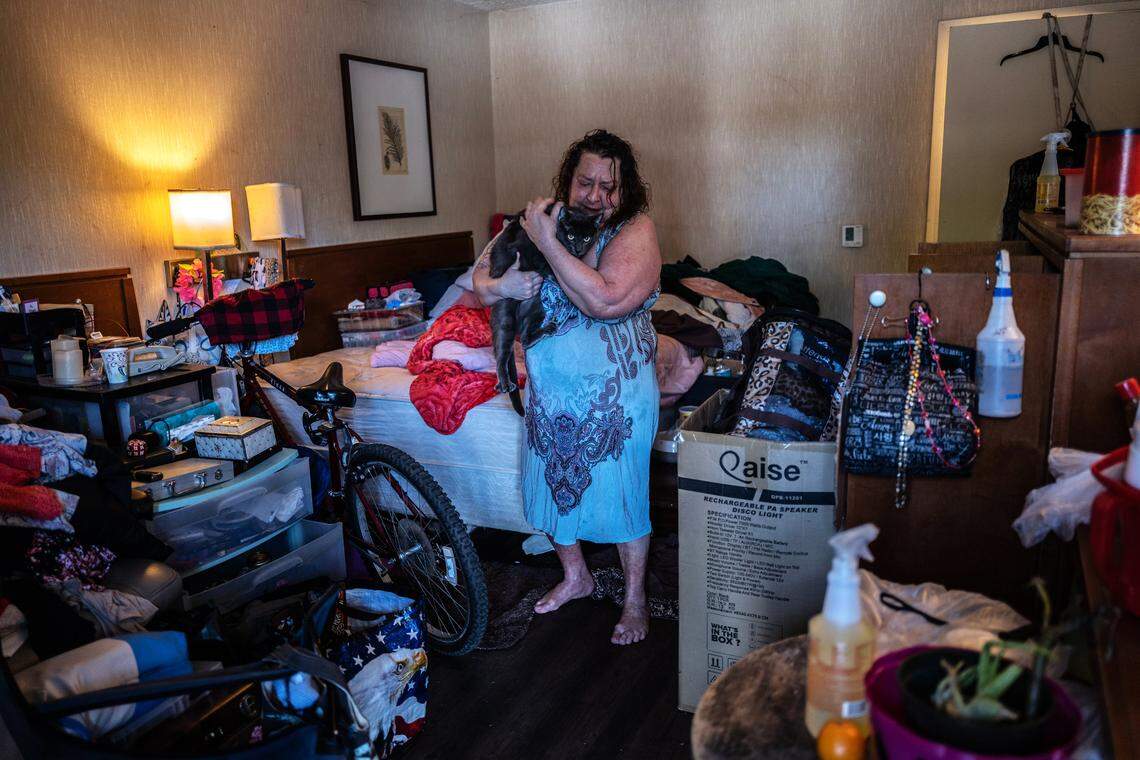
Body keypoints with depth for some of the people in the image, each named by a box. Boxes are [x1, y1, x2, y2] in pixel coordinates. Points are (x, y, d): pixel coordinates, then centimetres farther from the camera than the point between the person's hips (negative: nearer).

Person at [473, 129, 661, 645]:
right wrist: (499, 286, -21)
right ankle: (575, 577, 42)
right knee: (551, 482, 17)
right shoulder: (543, 222, 0)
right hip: (549, 388, 5)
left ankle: (635, 598, 27)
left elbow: (605, 300, -32)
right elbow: (480, 285, 3)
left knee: (620, 491, 5)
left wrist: (547, 242, -29)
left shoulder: (635, 231, -14)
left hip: (616, 393, -5)